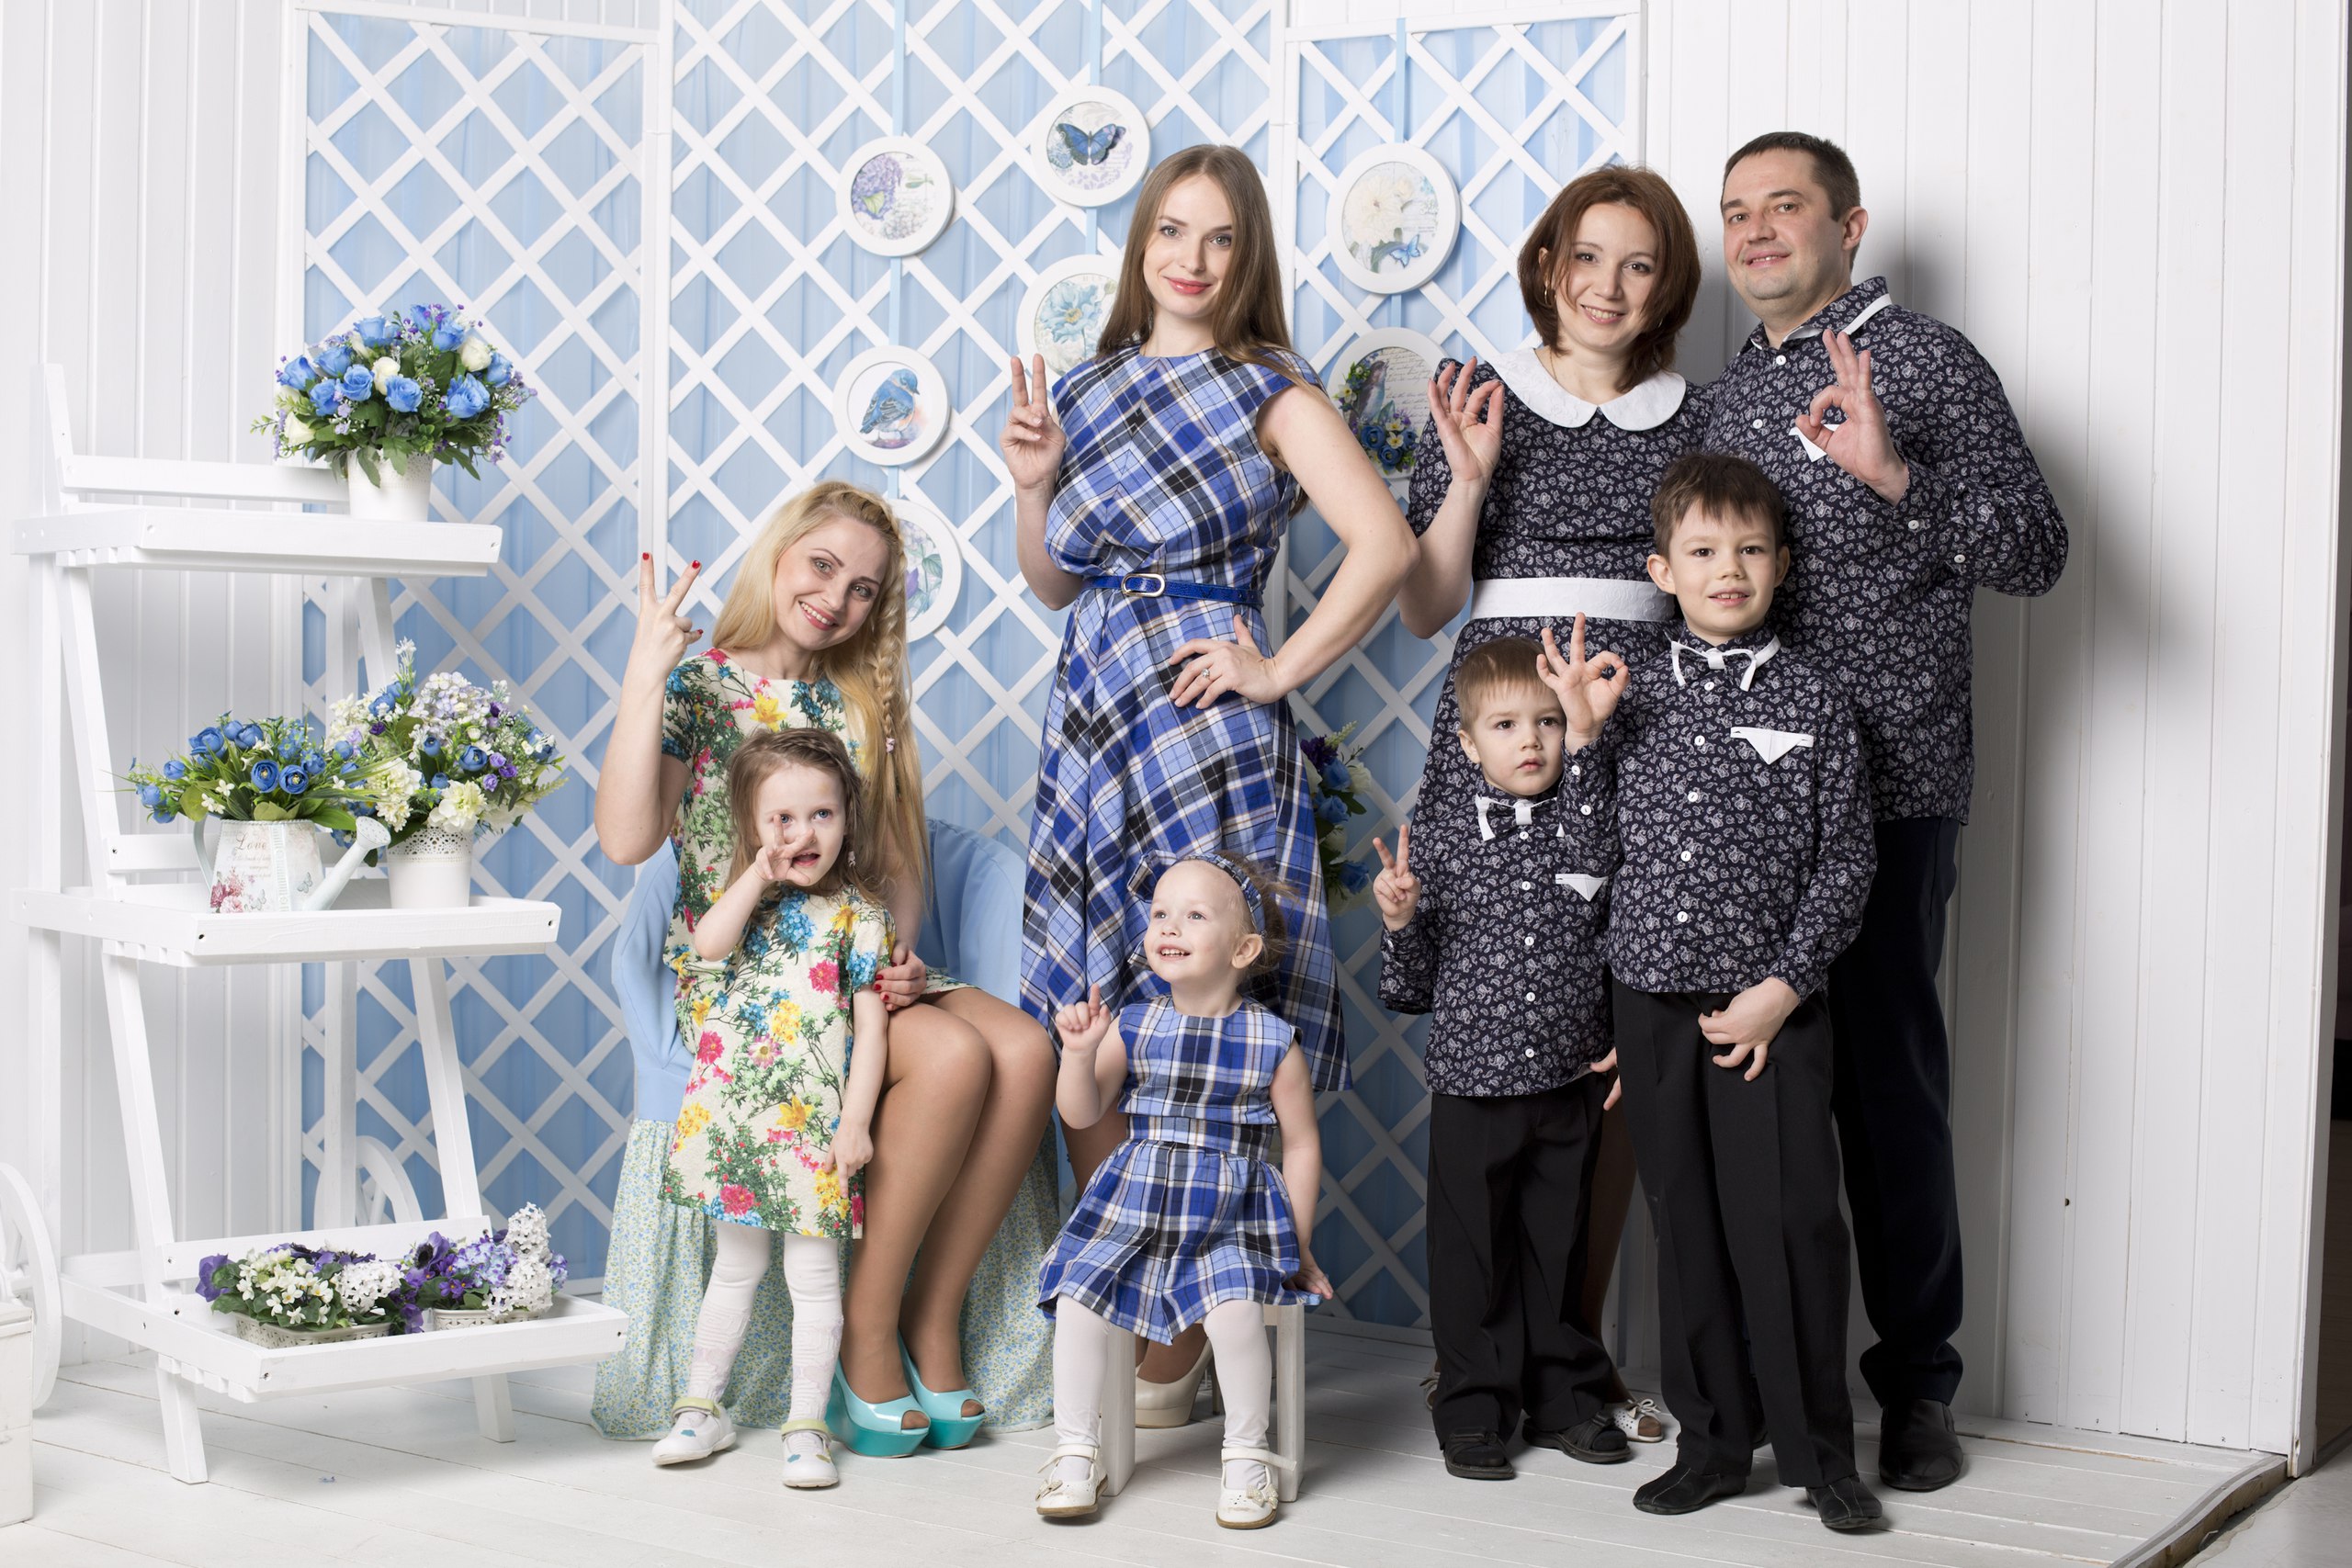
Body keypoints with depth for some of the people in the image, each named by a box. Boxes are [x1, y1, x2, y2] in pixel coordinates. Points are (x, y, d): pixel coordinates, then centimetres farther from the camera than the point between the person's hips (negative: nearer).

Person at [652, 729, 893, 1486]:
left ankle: (806, 1427, 9)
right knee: (736, 1266, 16)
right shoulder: (746, 900, 9)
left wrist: (856, 1121, -12)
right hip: (733, 1117, 4)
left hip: (814, 1124, -4)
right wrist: (758, 876, -11)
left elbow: (871, 1026, -6)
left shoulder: (857, 914, -3)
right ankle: (703, 1408, 26)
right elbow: (708, 946, -14)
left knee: (813, 1274, 2)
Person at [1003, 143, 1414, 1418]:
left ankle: (1180, 1341, 5)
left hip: (1202, 729, -6)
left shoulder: (1272, 395, -2)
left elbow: (1384, 545, -14)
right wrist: (1033, 479, 3)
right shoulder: (1091, 389, 15)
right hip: (1087, 723, 6)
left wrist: (1280, 671, -12)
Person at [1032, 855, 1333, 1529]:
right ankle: (1076, 1454, 2)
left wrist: (1298, 1244, 3)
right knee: (1077, 1300, -15)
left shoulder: (1274, 1043, -4)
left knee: (1236, 1310, -27)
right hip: (1133, 1206, 3)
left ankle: (1246, 1457, -5)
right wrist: (1079, 1052, -17)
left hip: (1233, 1218, -3)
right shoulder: (1132, 1027, 2)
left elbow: (1301, 1144, 3)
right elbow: (1081, 1114, 1)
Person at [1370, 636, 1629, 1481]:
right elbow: (1414, 987, 5)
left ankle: (1565, 1397, 26)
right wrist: (1400, 924, -16)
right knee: (1472, 1251, 6)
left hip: (1571, 1081, 1)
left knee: (1558, 1243, 12)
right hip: (1472, 1083, -1)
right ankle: (1473, 1411, 18)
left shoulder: (1596, 816, -1)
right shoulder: (1439, 839, -1)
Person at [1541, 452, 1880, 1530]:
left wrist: (1785, 986, -8)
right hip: (1653, 1000, 3)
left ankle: (1818, 1451, 8)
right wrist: (1585, 733, -1)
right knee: (1687, 1225, 9)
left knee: (1790, 1221, -5)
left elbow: (1845, 862, -1)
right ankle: (1713, 1441, 20)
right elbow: (1603, 842, 11)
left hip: (1769, 1007, -3)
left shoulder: (1811, 701, 0)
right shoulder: (1633, 695, 7)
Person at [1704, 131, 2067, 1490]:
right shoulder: (1734, 388, 17)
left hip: (1884, 782, -5)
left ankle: (1917, 1381, 9)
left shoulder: (1923, 360, -2)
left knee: (1889, 1077, -3)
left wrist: (1895, 474, -22)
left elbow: (2038, 552, -9)